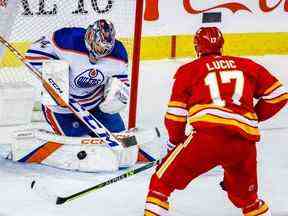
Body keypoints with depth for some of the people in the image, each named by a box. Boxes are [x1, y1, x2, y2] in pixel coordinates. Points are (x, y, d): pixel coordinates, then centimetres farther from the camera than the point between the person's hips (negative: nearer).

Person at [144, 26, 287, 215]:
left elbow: (176, 113, 13)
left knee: (162, 183, 9)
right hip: (244, 141, 3)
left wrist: (176, 141, 29)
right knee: (247, 198, 27)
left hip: (208, 136, -3)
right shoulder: (247, 66, 22)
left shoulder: (189, 70, 16)